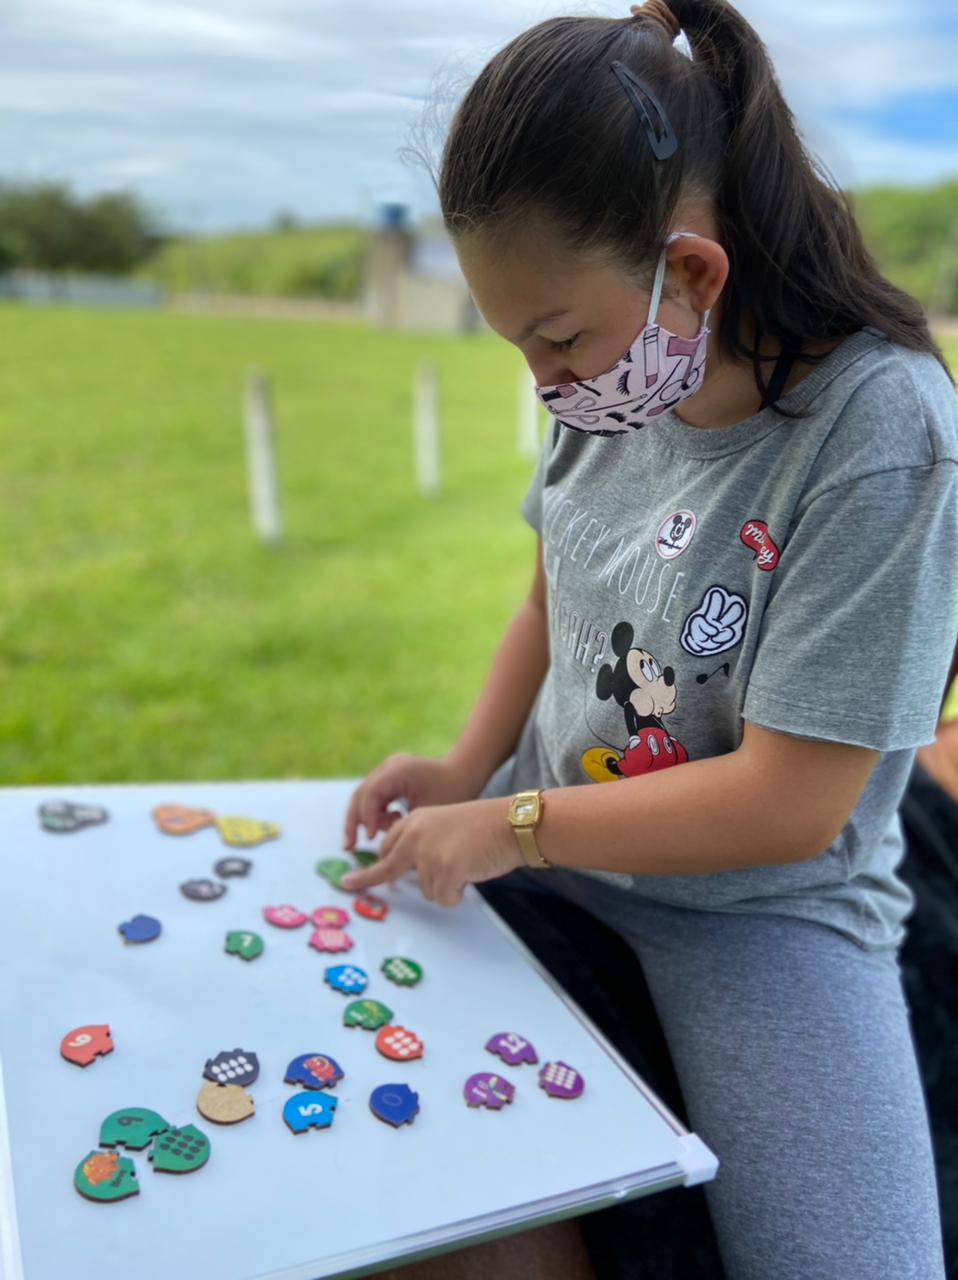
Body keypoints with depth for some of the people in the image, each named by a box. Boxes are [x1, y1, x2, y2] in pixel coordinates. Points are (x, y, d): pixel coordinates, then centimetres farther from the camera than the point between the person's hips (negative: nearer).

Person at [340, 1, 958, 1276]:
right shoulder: (620, 382, -5)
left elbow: (789, 805, -21)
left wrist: (509, 826, -16)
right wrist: (469, 769, -1)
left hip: (761, 900, -4)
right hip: (546, 838, 5)